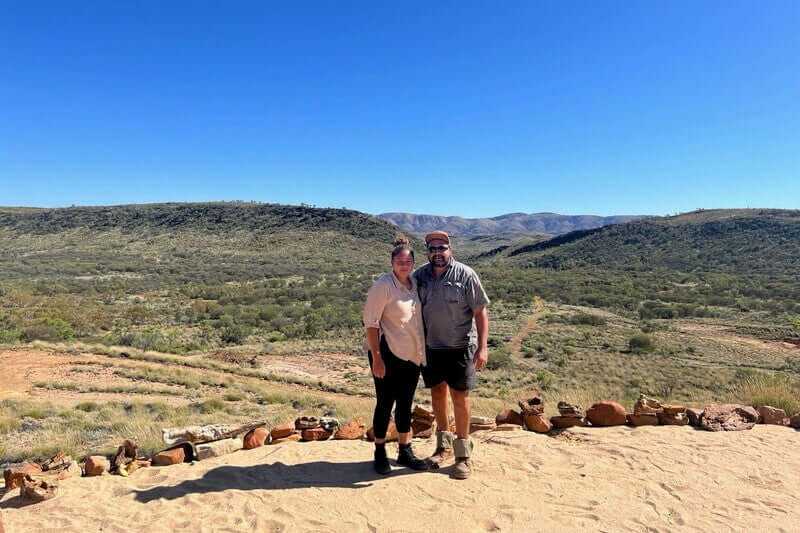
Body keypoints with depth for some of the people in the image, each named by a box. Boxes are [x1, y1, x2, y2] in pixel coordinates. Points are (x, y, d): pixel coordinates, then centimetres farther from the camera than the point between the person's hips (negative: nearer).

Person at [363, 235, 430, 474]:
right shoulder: (383, 285, -13)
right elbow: (370, 322, -15)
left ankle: (405, 452, 29)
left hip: (412, 356, 6)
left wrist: (421, 353, 15)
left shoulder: (415, 284, 7)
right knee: (385, 404, 5)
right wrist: (376, 358, -19)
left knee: (405, 405, 15)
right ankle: (380, 453, 22)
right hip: (388, 355, -6)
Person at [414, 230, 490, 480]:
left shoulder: (465, 275, -11)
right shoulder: (419, 276, 0)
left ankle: (463, 454, 17)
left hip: (460, 347, -4)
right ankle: (443, 445, 33)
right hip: (430, 346, 4)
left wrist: (482, 347, -15)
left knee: (460, 397, 2)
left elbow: (481, 311, -9)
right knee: (437, 393, 14)